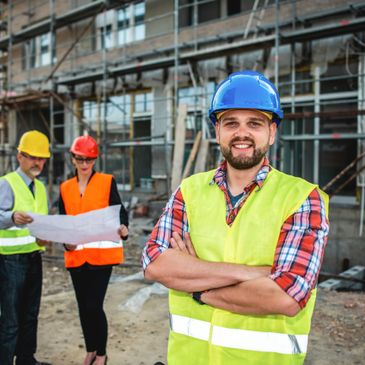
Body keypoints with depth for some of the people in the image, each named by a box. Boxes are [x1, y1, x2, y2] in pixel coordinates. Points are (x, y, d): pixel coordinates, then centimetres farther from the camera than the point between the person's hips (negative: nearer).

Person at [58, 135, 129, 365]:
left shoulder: (107, 182, -1)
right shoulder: (65, 188, 10)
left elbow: (119, 210, -6)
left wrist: (123, 228, -27)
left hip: (102, 253, -4)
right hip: (76, 255, 4)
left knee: (94, 306, -6)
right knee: (83, 306, 13)